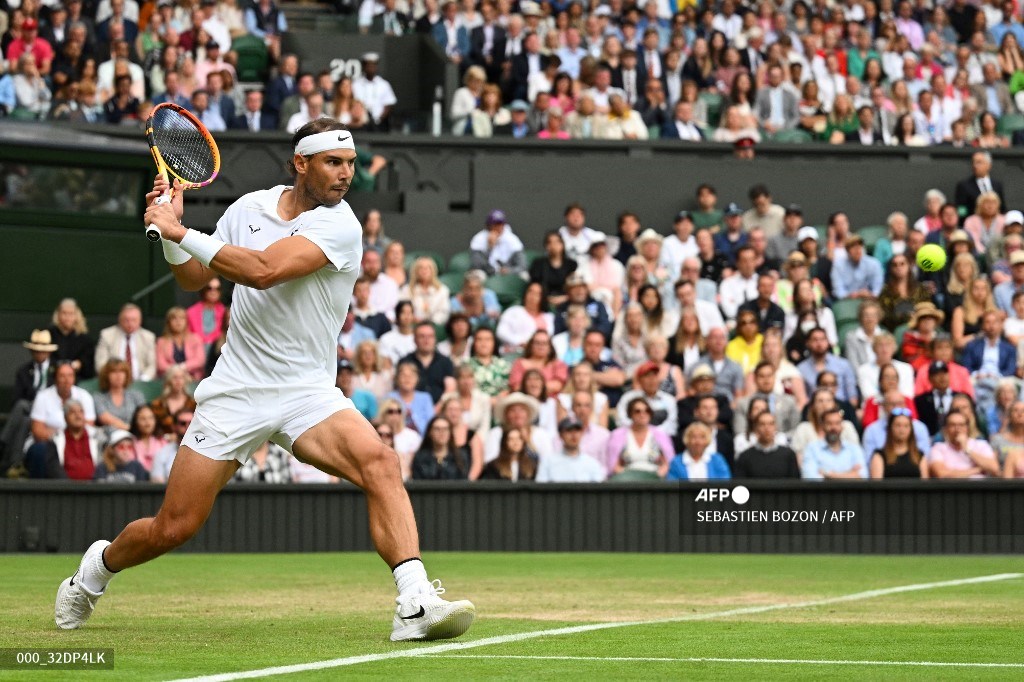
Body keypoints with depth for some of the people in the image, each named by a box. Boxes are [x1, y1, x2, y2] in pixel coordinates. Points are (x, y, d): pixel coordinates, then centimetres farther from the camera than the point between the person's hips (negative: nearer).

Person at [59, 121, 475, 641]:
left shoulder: (339, 226, -12)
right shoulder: (249, 208, 4)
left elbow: (262, 270, -26)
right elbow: (194, 279, 19)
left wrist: (180, 232, -19)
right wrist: (171, 229, 0)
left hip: (307, 393, -2)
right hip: (236, 392, 2)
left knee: (380, 464, -30)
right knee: (173, 528, 2)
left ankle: (416, 604, -37)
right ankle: (98, 567, 34)